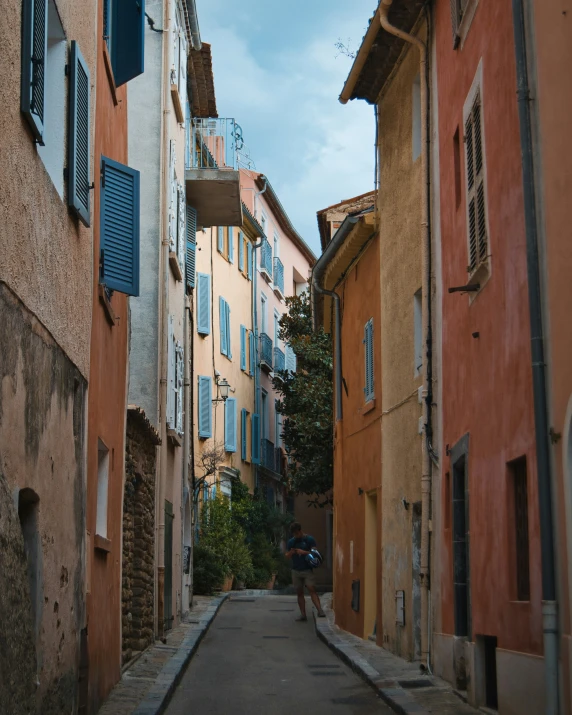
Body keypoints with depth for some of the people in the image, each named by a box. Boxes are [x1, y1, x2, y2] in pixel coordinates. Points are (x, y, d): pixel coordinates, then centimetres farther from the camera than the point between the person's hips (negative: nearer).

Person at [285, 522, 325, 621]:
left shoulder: (309, 539, -3)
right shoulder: (291, 542, 10)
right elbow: (287, 556, 14)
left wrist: (304, 552, -20)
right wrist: (291, 553, -9)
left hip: (307, 570, -4)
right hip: (296, 571, 5)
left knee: (312, 590, -16)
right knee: (299, 593, 5)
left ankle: (320, 610, -24)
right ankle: (303, 614, 7)